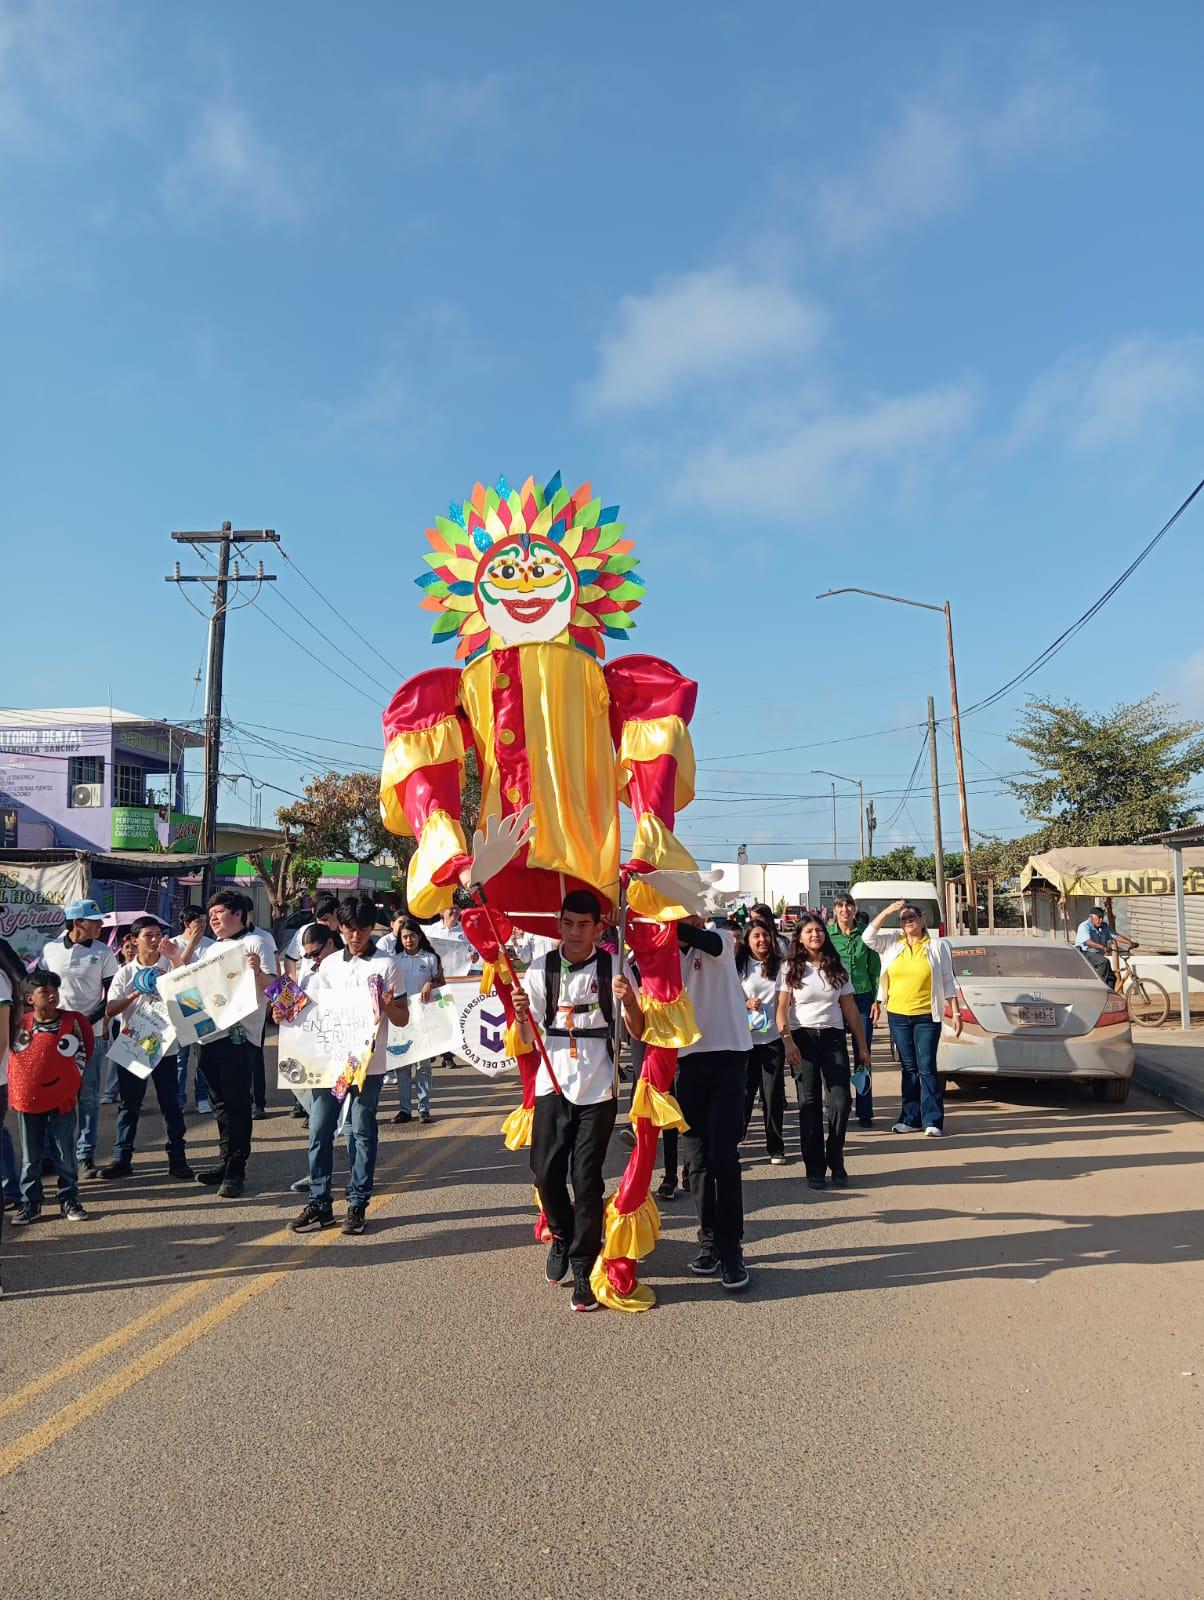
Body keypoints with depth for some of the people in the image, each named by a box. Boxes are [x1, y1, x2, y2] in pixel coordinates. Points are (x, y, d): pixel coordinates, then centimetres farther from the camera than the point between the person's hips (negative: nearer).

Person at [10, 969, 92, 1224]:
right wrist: (25, 1085, 5)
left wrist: (69, 1085, -1)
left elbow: (81, 1055, 2)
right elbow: (12, 1057, 10)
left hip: (61, 1100, -1)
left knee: (64, 1154, 6)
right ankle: (30, 1202, 21)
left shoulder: (72, 1022, -6)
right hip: (26, 1101, 1)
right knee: (30, 1156, 11)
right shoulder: (19, 1025, -3)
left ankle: (69, 1199, 17)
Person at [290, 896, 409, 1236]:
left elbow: (402, 1020, 0)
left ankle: (357, 1204, 12)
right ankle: (319, 1202, 15)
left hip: (367, 1063, -4)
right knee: (319, 1130, 4)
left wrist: (388, 1005, -20)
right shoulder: (329, 964, 11)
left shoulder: (388, 965, 0)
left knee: (361, 1132, 3)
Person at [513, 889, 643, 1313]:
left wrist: (629, 1000, -22)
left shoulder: (612, 968, -3)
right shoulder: (541, 971, 1)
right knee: (545, 1171, 5)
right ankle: (561, 1236, 34)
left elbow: (636, 1032, -3)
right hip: (552, 1085, 2)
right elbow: (528, 1040, 2)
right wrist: (522, 1014, -19)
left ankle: (584, 1269, 13)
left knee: (586, 1178, -1)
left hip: (597, 1089, -2)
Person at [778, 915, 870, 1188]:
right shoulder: (792, 969, 2)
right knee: (809, 1104, 0)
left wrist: (862, 1046, 9)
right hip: (803, 1038, -2)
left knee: (841, 1101, -8)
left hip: (833, 1037, 2)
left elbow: (850, 1008, 12)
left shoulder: (836, 969, 11)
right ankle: (815, 1169, 6)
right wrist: (788, 1041, -17)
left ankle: (835, 1161, 11)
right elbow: (782, 1008, -4)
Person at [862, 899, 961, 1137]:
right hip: (897, 1016, 3)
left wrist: (955, 1012, -1)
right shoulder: (892, 943, 8)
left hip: (926, 1016, -3)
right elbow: (868, 936, -6)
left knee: (927, 1068, -6)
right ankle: (910, 1119, 15)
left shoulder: (937, 946, 3)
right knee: (908, 1068, 9)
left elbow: (948, 982, 4)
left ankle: (933, 1121, -2)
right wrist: (887, 912, -12)